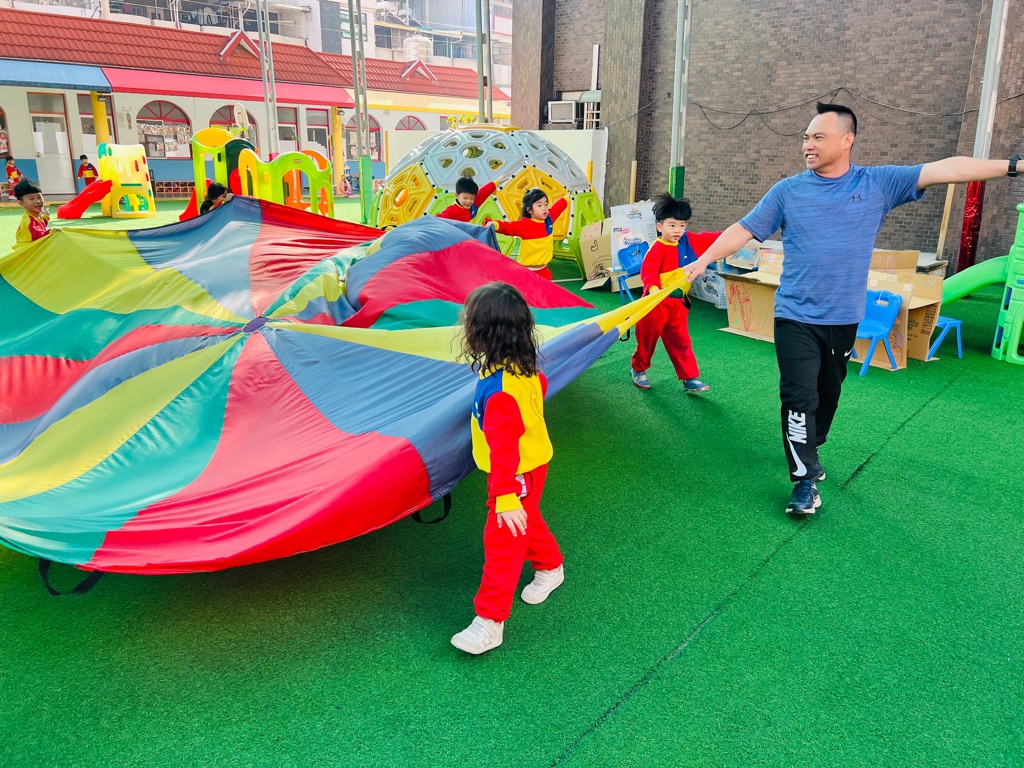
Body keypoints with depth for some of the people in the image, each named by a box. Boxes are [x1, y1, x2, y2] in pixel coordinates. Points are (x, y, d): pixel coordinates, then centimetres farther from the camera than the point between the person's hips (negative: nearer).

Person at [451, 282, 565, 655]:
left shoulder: (499, 392, -36)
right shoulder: (525, 368, -8)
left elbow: (504, 448, -36)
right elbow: (542, 387, 13)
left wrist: (505, 498, -34)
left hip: (517, 474, -9)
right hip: (533, 460, 9)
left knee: (502, 543, 1)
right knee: (528, 522, 30)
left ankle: (489, 623, 13)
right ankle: (550, 567, 54)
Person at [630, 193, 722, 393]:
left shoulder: (689, 241, 3)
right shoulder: (658, 248, -18)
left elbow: (709, 239, 14)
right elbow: (648, 270, -30)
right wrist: (653, 287, -47)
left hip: (679, 303, 6)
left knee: (681, 340, 8)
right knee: (647, 337, 11)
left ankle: (690, 378, 11)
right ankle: (638, 369, 32)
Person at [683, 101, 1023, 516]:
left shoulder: (879, 183, 0)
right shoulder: (788, 190, -1)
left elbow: (946, 169, -4)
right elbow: (744, 229, 3)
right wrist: (703, 260, -1)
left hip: (843, 319, 2)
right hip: (796, 318, -2)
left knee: (828, 395, 15)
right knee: (799, 398, -8)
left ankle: (809, 453, 37)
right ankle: (805, 481, 0)